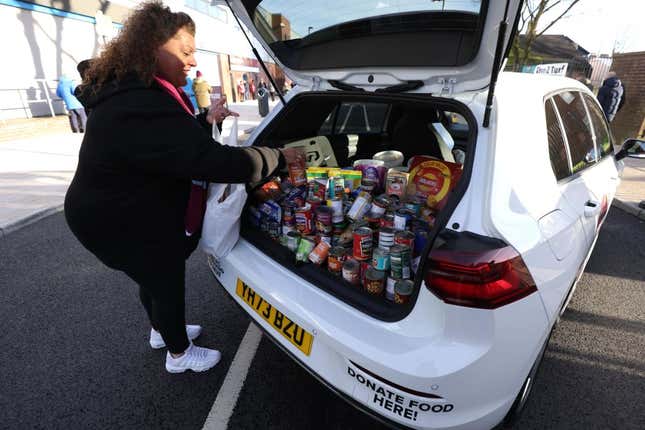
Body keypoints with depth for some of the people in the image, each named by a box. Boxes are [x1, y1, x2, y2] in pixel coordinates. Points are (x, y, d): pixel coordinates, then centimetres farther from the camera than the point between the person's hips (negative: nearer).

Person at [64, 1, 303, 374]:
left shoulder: (136, 93, 5)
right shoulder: (141, 107, -32)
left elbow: (176, 142, 17)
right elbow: (212, 161, -37)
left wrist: (207, 120, 3)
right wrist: (279, 158, -26)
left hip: (136, 212, 10)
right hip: (121, 224, -10)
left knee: (156, 279, 27)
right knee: (168, 284, 10)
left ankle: (161, 331, 53)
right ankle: (180, 355, 35)